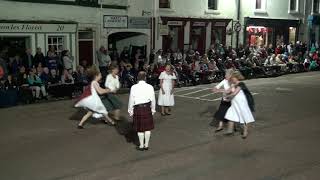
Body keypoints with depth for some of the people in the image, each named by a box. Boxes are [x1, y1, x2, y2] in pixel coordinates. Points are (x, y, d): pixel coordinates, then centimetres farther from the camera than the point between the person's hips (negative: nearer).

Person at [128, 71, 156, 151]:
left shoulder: (134, 87, -10)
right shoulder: (150, 87, -6)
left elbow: (131, 100, -5)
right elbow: (153, 99, 1)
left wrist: (130, 110, 7)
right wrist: (153, 109, 15)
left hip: (138, 109, -2)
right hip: (147, 108, 2)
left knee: (140, 128, 9)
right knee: (148, 127, 12)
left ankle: (141, 146, 18)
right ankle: (146, 145, 21)